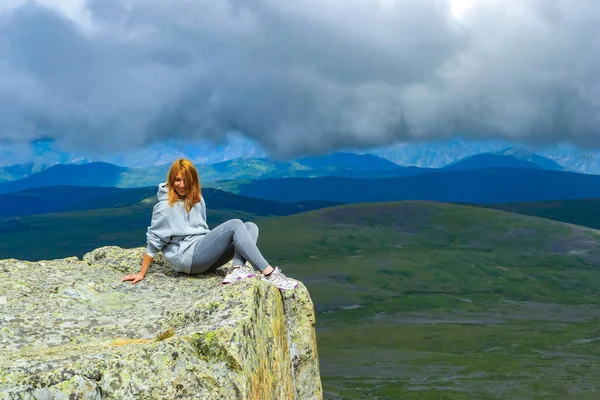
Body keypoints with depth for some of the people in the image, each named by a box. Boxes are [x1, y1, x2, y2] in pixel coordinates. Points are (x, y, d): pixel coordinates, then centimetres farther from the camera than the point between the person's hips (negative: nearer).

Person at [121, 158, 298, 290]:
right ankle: (269, 273, -31)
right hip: (187, 257, -8)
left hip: (205, 254, 8)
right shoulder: (165, 207, -5)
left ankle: (237, 269, -32)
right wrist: (141, 274, -3)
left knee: (250, 227, -8)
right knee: (235, 225, -24)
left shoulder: (197, 199, 15)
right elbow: (154, 241, -3)